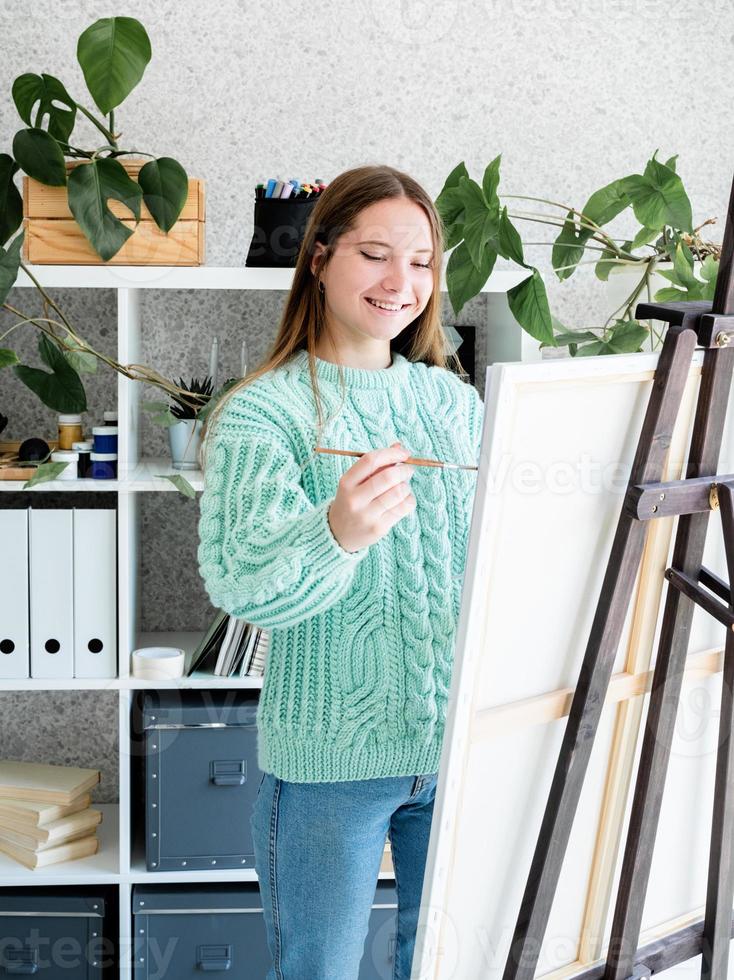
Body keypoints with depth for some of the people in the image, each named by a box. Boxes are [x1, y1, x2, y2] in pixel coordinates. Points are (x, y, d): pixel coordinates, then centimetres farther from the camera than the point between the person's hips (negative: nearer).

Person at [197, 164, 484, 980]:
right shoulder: (262, 411, -9)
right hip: (329, 758, -4)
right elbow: (237, 582, -21)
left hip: (461, 738, 5)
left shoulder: (456, 401, 7)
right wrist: (337, 536, -39)